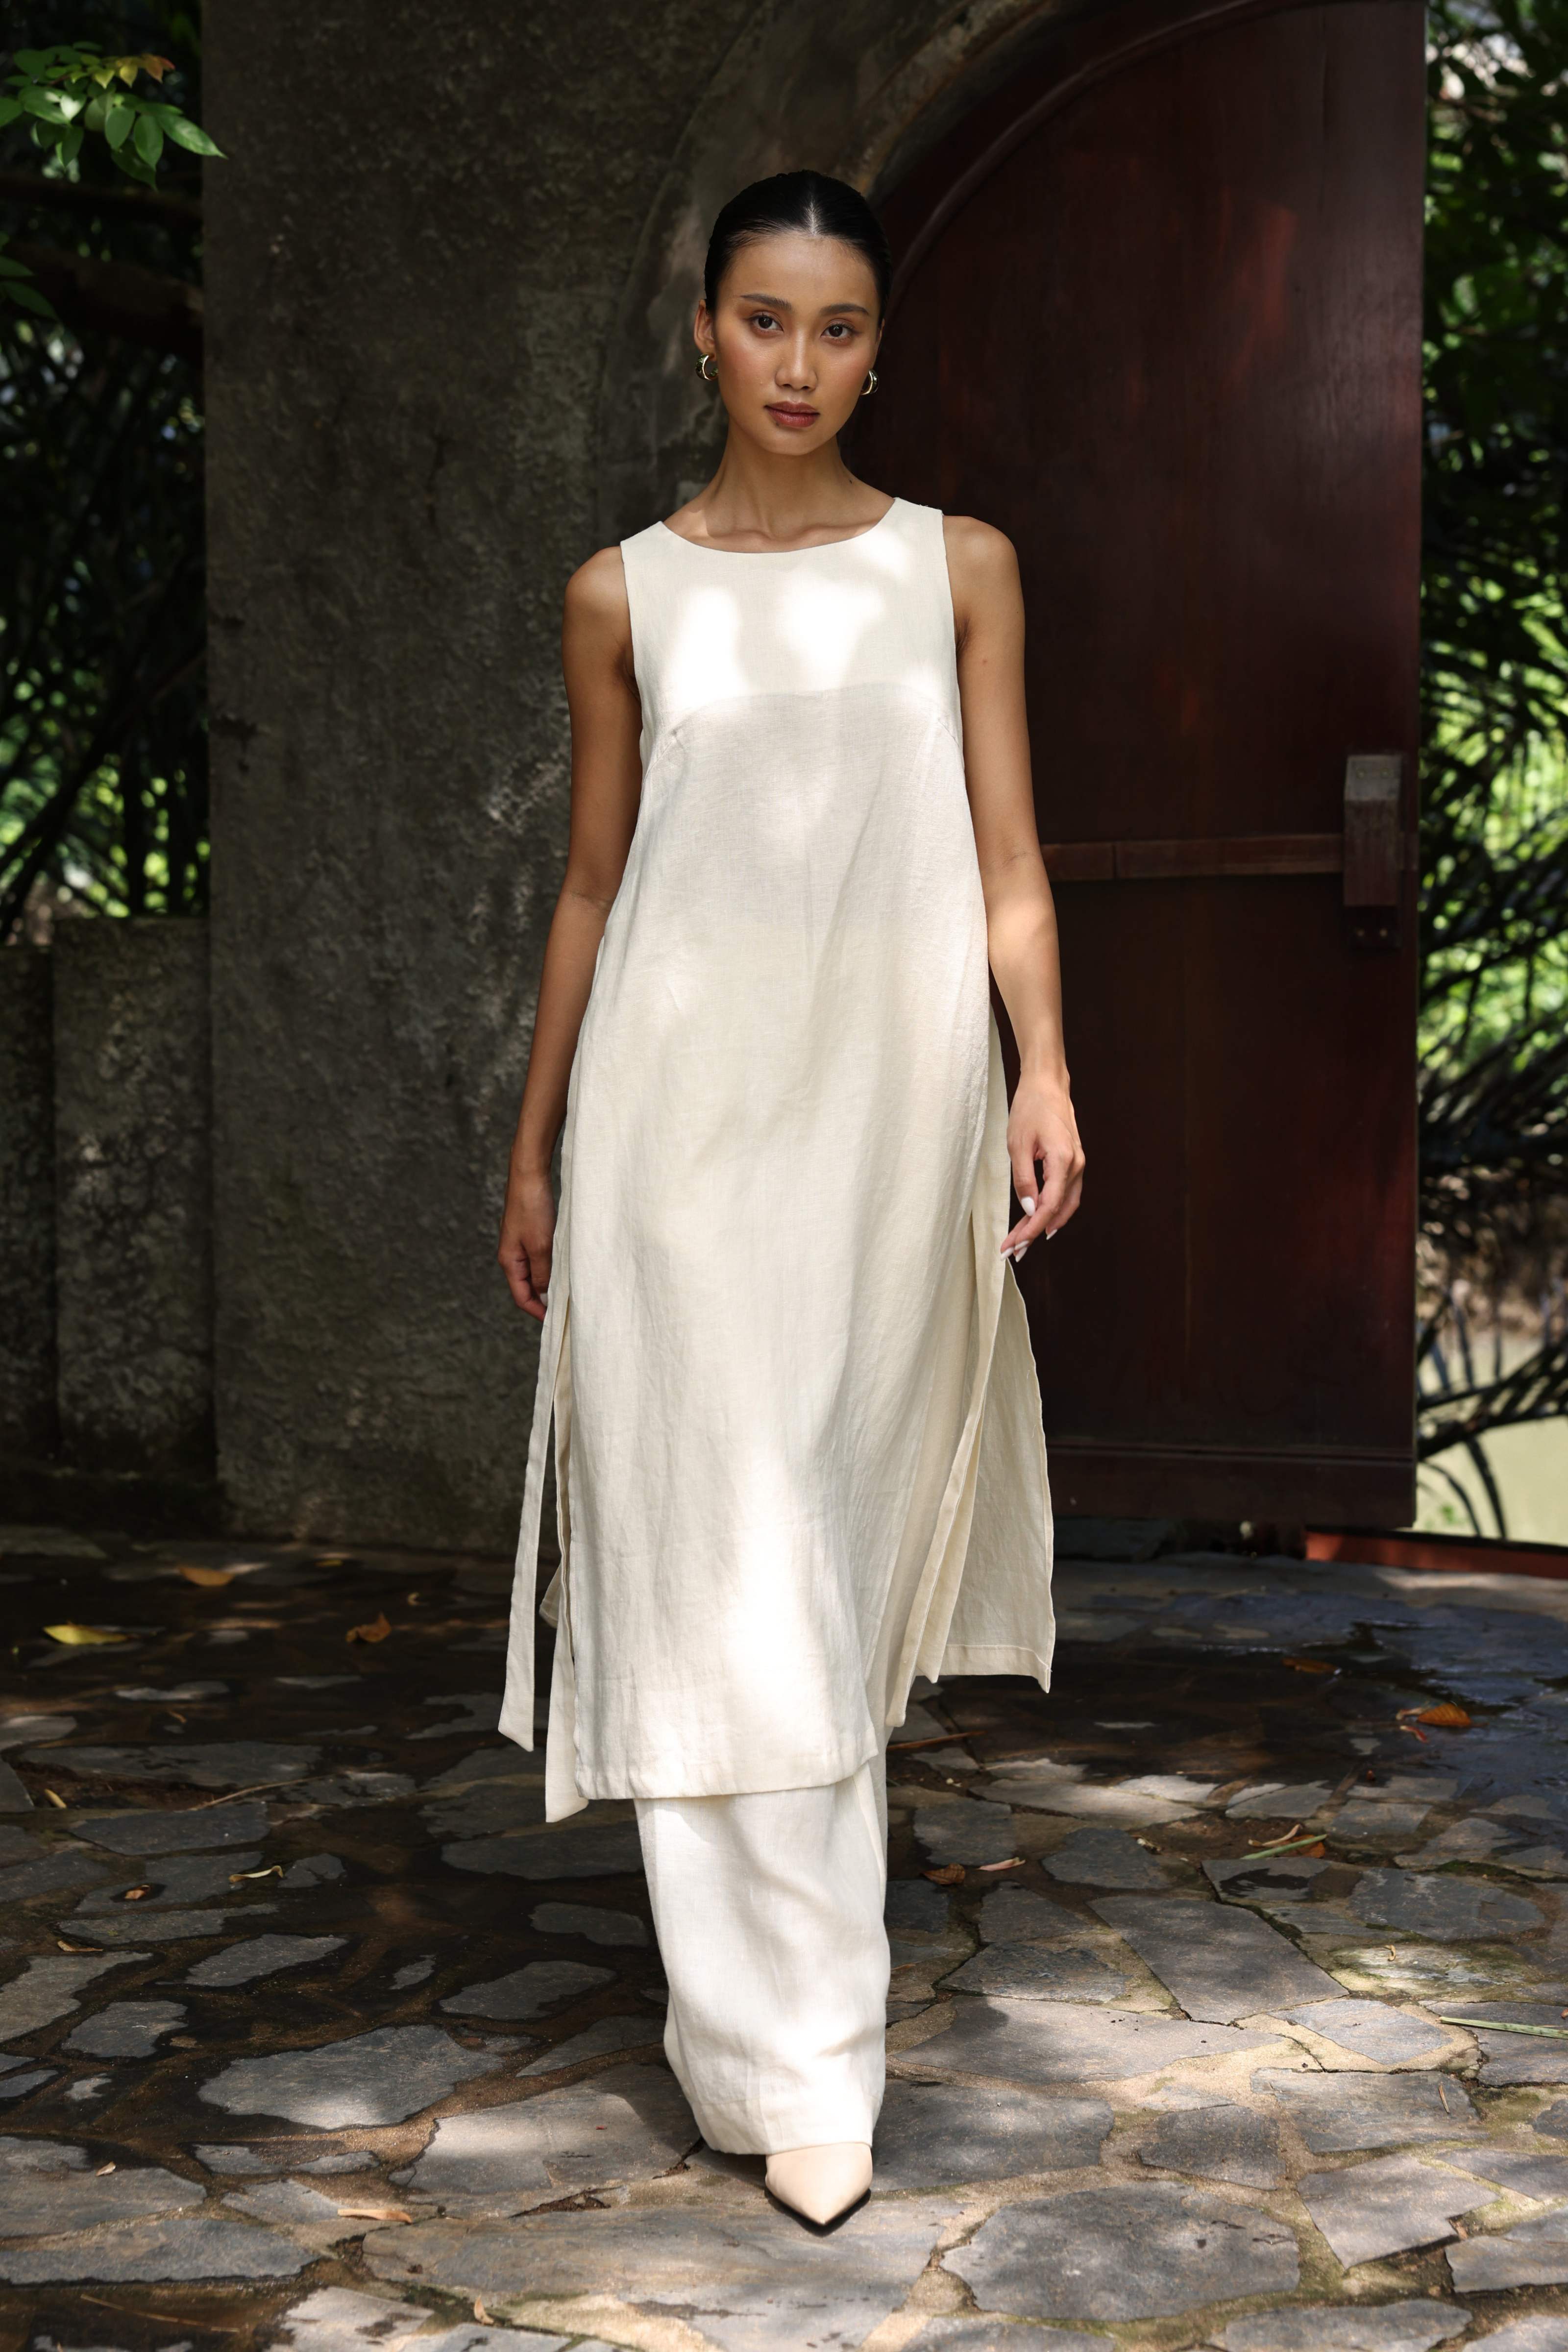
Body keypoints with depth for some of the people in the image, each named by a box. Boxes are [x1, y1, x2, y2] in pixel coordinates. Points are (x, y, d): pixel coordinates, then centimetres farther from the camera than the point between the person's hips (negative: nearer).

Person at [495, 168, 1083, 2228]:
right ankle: (791, 2050, 2)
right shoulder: (625, 595, 7)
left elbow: (1007, 860, 6)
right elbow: (592, 884, 11)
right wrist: (534, 1150, 11)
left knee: (851, 1520, 8)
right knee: (720, 1546, -5)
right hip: (685, 1102, -1)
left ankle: (793, 1961, 29)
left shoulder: (958, 569, 8)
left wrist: (1046, 1072, -8)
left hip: (893, 1097, 1)